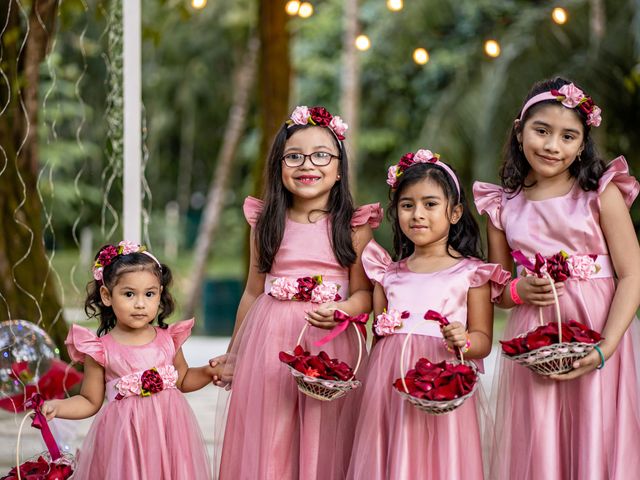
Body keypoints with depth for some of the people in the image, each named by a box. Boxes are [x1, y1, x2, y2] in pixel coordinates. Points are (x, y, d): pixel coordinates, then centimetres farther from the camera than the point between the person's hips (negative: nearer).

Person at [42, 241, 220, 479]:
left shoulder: (168, 339, 1)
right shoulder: (101, 349, -7)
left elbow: (183, 380, 18)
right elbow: (90, 402, 1)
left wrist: (209, 372, 2)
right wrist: (56, 406, -14)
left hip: (168, 433, 3)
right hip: (124, 439, -3)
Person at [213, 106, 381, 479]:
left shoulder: (353, 226, -1)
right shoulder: (267, 223, 6)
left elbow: (363, 292, -3)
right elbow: (253, 292, 13)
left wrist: (343, 311, -25)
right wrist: (233, 353, 17)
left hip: (329, 343, -2)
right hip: (269, 341, 2)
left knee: (323, 444, 3)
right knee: (267, 446, 6)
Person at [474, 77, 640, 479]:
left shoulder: (602, 193, -2)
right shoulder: (503, 206, 6)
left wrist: (604, 348, -17)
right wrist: (518, 291, -8)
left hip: (597, 335, -2)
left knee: (596, 447, 0)